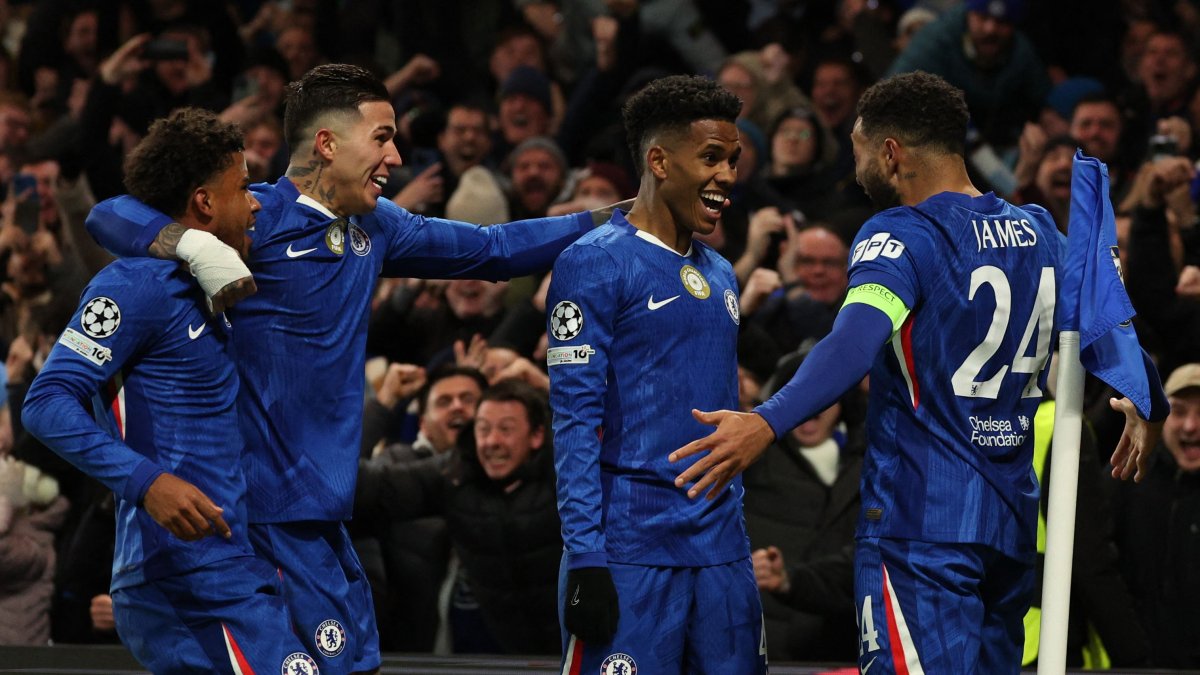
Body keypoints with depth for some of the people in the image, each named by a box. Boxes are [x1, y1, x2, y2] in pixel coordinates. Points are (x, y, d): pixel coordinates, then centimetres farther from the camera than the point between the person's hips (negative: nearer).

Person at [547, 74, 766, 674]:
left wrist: (734, 540, 17)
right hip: (630, 552, -7)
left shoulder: (720, 275, 17)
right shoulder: (596, 264, -6)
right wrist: (585, 557, -17)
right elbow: (576, 419, -11)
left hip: (720, 552, 7)